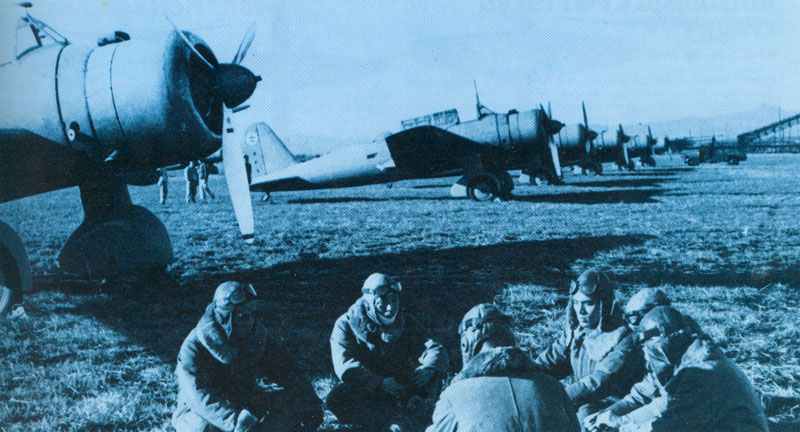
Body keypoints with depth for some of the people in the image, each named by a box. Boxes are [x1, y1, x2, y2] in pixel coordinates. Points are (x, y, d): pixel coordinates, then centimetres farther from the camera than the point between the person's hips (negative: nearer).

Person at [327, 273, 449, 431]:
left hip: (402, 387, 2)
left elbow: (439, 352, -7)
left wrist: (427, 368, -31)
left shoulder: (405, 323, 2)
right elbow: (345, 365, -20)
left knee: (436, 369, -18)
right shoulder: (346, 324, -6)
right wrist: (380, 383, -33)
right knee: (337, 398, -33)